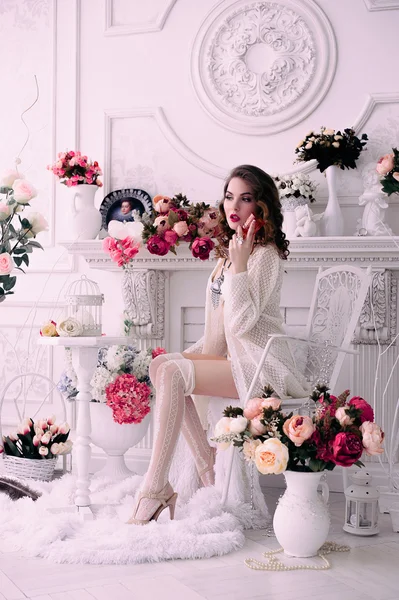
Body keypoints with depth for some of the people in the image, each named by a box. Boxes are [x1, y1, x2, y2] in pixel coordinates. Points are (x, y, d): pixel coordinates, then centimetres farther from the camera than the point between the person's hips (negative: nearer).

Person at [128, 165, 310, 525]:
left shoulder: (266, 255, -11)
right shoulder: (229, 251, 16)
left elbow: (241, 322, -20)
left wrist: (239, 265, -21)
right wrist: (192, 354, 9)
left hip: (262, 367, -9)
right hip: (234, 360, 9)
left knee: (172, 373, -24)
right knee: (161, 365, -9)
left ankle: (155, 490, -21)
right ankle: (209, 475, -7)